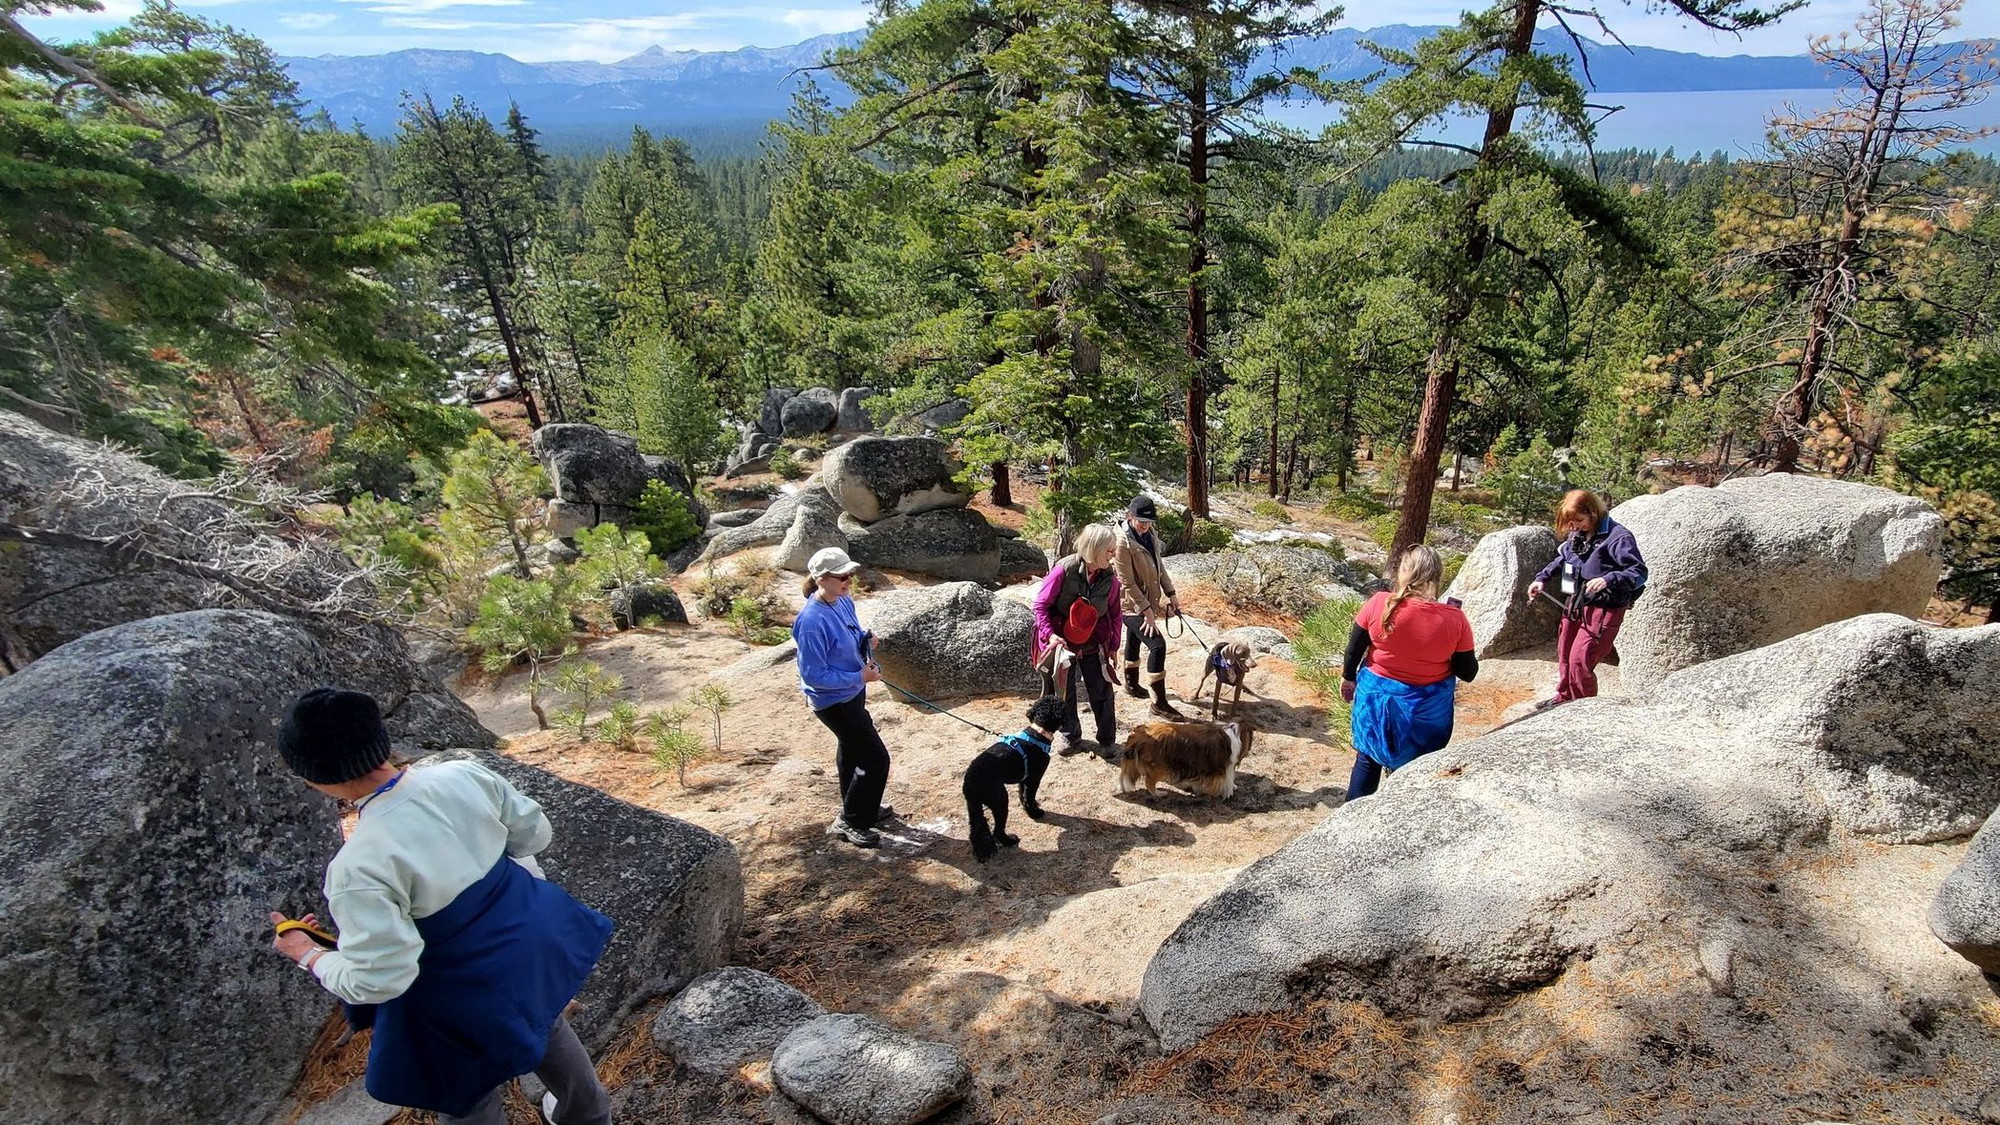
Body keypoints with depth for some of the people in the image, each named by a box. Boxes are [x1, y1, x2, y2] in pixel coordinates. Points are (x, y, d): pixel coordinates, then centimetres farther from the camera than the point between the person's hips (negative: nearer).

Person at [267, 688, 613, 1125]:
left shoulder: (358, 869, -34)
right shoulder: (465, 774, -20)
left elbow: (378, 980, -25)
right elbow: (534, 832, -4)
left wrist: (307, 954, -8)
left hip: (470, 998, -5)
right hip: (531, 938, 6)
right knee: (545, 1026, 36)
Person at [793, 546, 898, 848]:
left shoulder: (844, 603, -5)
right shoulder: (812, 621, -30)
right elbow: (814, 675, -27)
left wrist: (866, 640, -8)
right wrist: (859, 677, -24)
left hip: (852, 693, 9)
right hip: (834, 702, -9)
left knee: (852, 750, 26)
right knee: (876, 759, -2)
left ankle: (861, 807, 48)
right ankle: (849, 822, 15)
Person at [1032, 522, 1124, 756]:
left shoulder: (1110, 576, -10)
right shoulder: (1065, 570, -23)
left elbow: (1114, 613, 4)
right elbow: (1041, 604, -14)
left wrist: (1113, 645, 7)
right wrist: (1049, 634, -24)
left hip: (1093, 645, 2)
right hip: (1061, 642, -2)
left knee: (1101, 692, 6)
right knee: (1064, 693, 12)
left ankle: (1107, 740, 23)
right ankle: (1071, 737, 32)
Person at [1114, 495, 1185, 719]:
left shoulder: (1150, 534, 1)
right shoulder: (1123, 542, -24)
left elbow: (1159, 565, 12)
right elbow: (1127, 582, -23)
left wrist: (1170, 593, 8)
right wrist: (1146, 610, -22)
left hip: (1147, 600, 8)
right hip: (1131, 604, -8)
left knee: (1134, 641, 24)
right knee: (1157, 645, -14)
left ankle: (1132, 684, 44)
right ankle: (1159, 702, -5)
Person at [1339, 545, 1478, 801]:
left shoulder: (1378, 604, -19)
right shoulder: (1455, 619, -19)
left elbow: (1354, 649, -6)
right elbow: (1468, 672, -8)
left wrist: (1348, 678, 12)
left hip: (1378, 697, 0)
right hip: (1428, 708, 0)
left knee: (1367, 760, 21)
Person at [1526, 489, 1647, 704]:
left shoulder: (1618, 537, -18)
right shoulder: (1576, 535, 5)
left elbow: (1639, 573, -20)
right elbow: (1562, 559, 23)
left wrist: (1608, 580, -35)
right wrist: (1543, 578, 10)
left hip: (1603, 608, -8)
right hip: (1574, 605, 8)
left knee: (1580, 660, -10)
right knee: (1564, 654, 19)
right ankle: (1564, 698, 38)